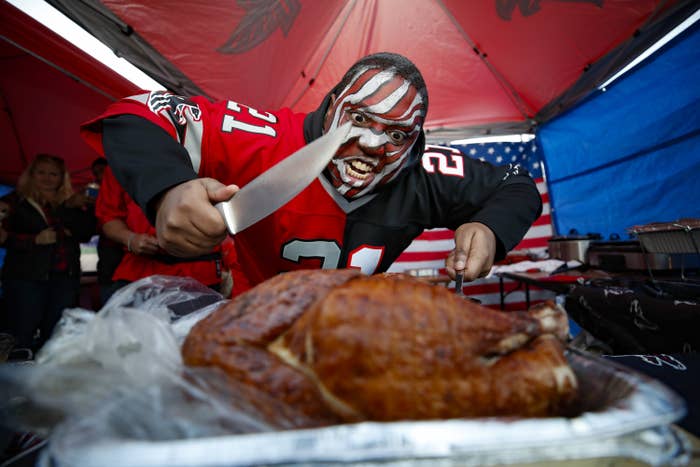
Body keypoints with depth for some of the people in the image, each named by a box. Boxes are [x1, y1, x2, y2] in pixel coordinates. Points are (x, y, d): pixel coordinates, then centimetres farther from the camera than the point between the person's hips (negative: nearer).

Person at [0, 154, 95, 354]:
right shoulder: (17, 202, 8)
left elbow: (86, 233, 3)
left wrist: (75, 209, -9)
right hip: (26, 276, -2)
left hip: (64, 277, 2)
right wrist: (35, 240, -12)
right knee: (22, 336, -4)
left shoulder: (69, 204, 15)